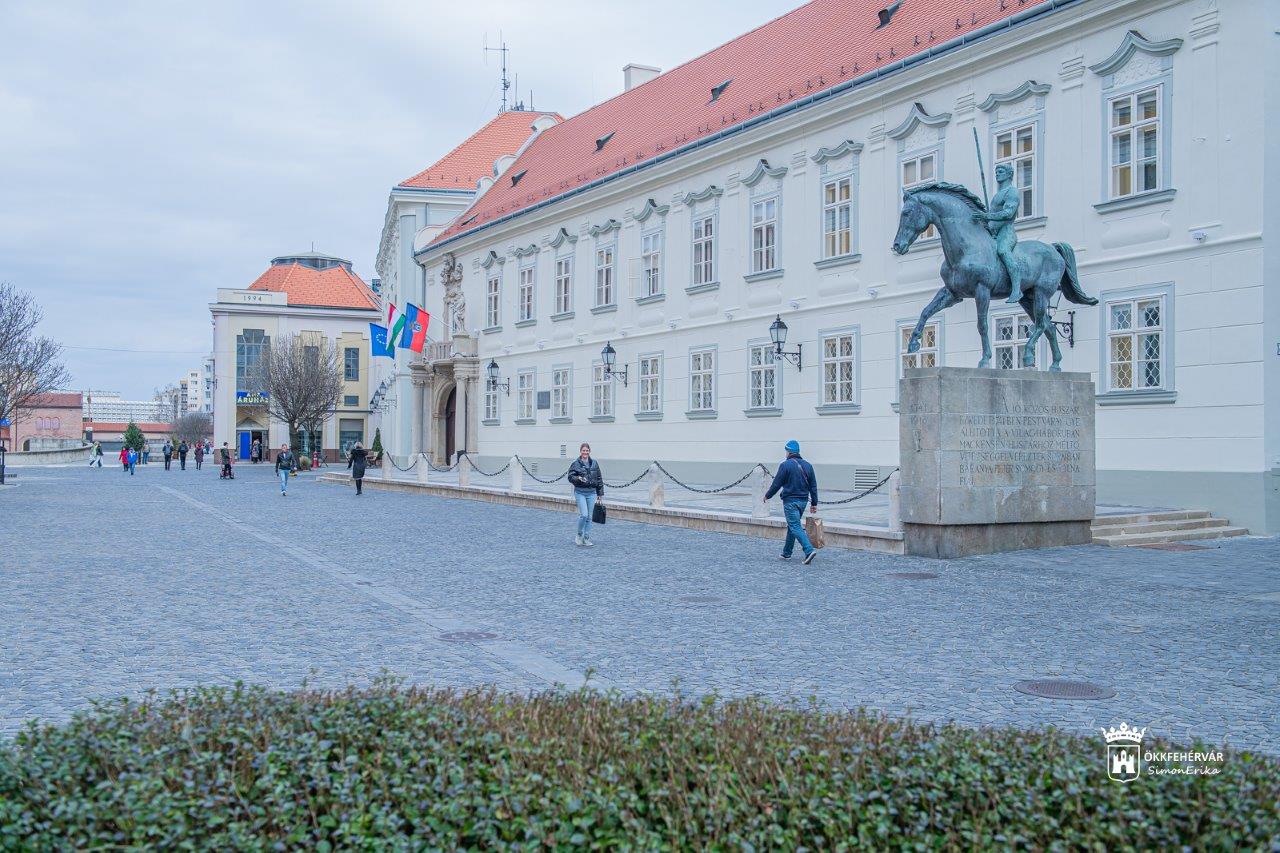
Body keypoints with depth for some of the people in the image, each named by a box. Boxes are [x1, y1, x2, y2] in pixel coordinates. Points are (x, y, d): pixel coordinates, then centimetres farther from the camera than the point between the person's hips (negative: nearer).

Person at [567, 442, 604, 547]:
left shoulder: (594, 464, 8)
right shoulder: (576, 464, -3)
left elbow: (599, 479, 12)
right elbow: (570, 477, -6)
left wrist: (600, 493, 10)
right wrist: (578, 478, -26)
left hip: (591, 493, 4)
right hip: (580, 492, -4)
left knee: (589, 517, 6)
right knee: (584, 515, -14)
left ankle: (586, 538, 15)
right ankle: (579, 535, 7)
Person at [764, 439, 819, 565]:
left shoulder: (785, 465, -11)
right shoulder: (807, 465, 8)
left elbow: (777, 484, -8)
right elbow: (813, 486, 9)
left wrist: (767, 495, 8)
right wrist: (814, 503, 14)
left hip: (790, 501, -7)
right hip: (803, 501, 7)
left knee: (795, 527, -8)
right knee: (792, 526, 18)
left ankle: (809, 550, -24)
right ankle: (787, 553, 24)